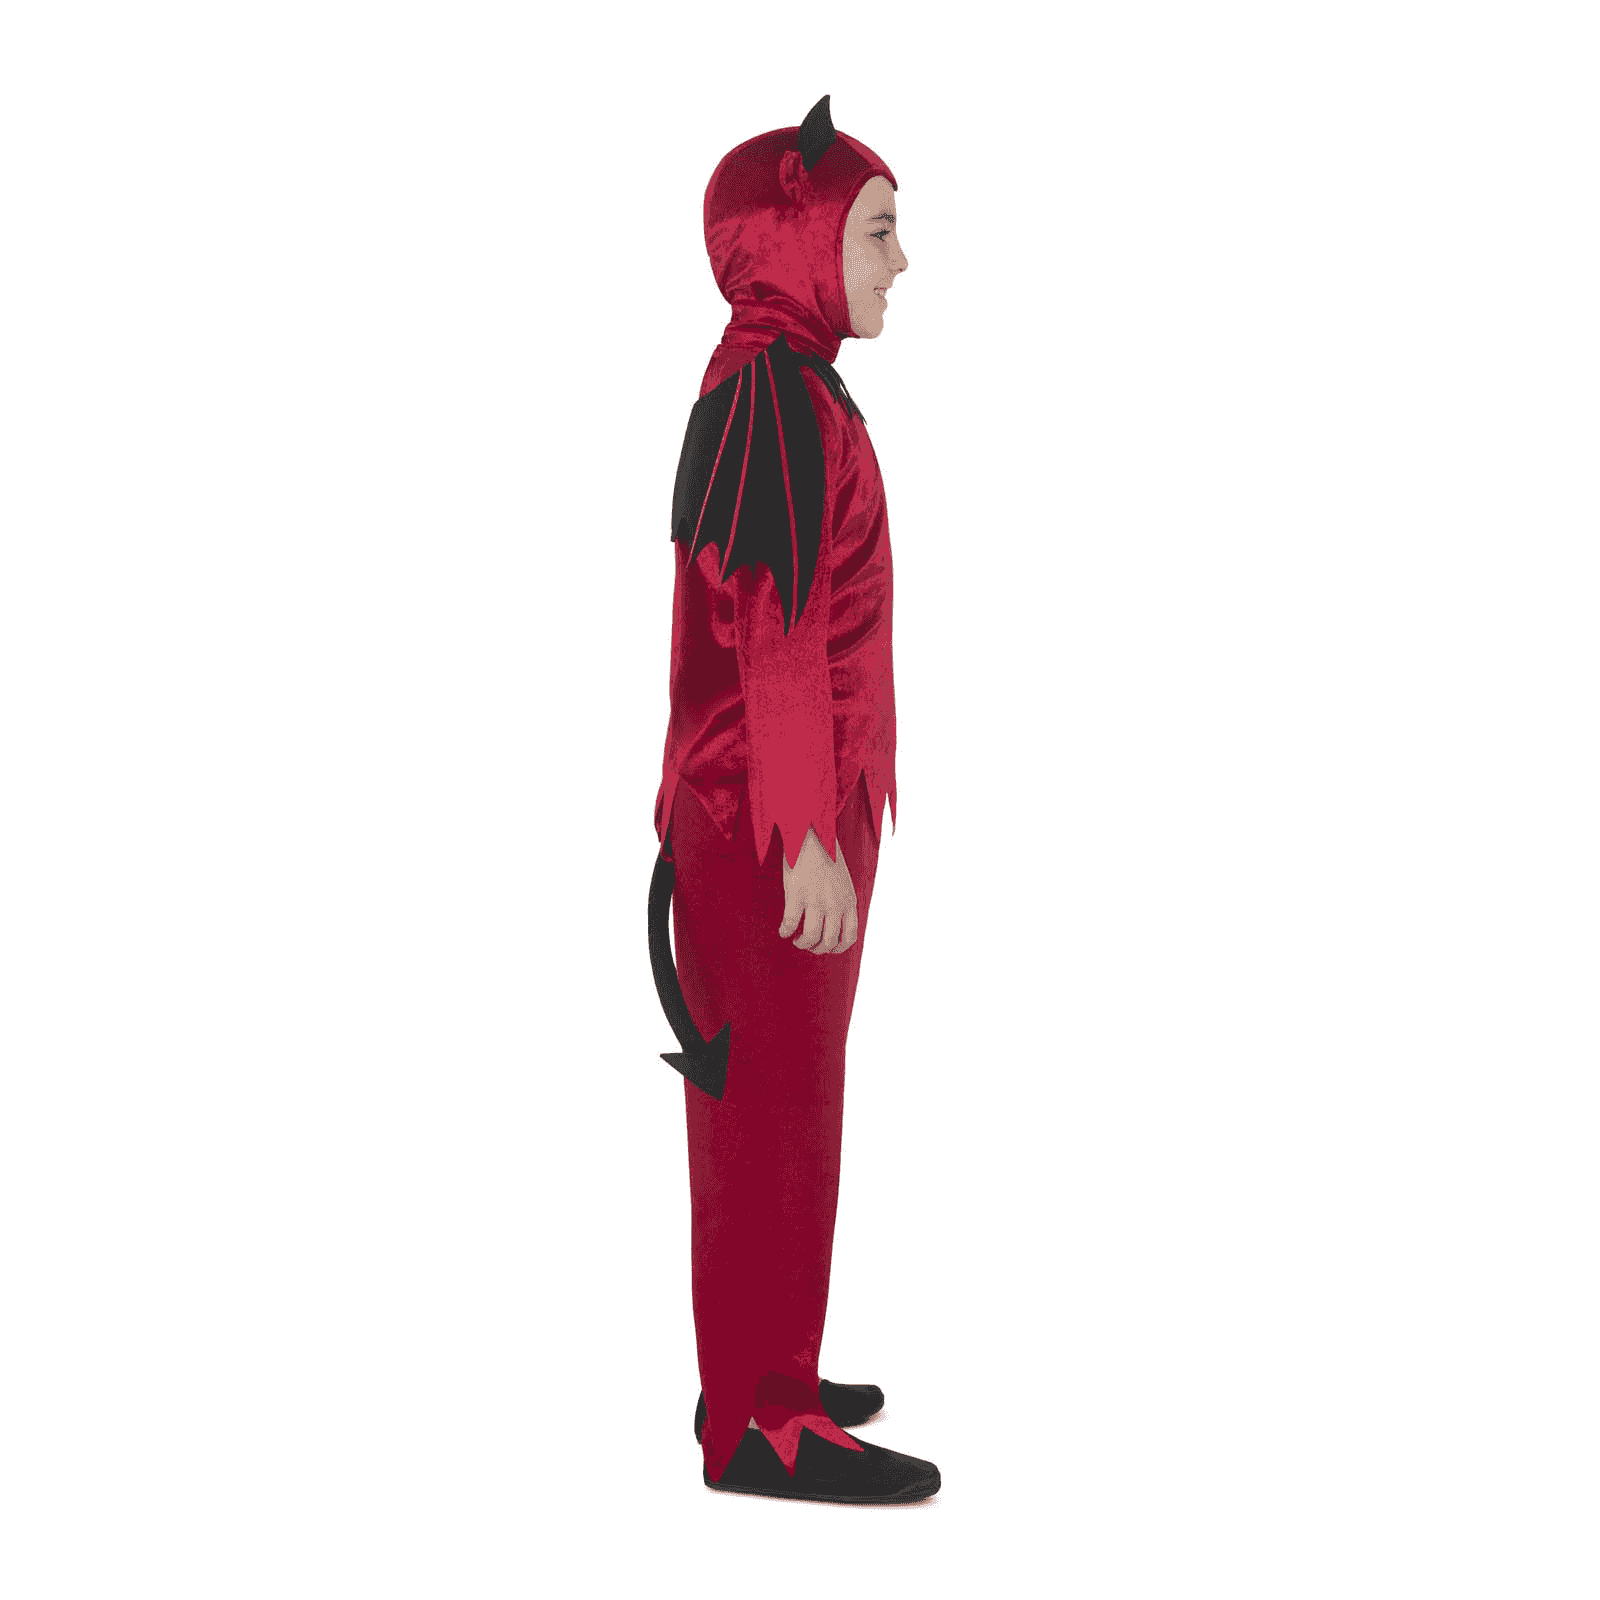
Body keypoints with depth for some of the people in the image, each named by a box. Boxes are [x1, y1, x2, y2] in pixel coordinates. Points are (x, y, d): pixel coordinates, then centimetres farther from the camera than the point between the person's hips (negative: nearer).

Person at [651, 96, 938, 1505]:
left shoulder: (784, 387, 15)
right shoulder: (772, 395, -16)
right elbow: (770, 636, -22)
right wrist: (809, 838, -22)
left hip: (766, 815, 10)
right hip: (768, 825, -10)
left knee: (772, 1106, 16)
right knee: (776, 1114, -2)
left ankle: (758, 1376, 28)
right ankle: (761, 1425, 8)